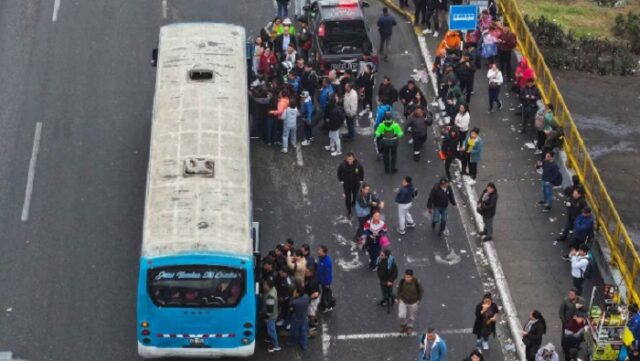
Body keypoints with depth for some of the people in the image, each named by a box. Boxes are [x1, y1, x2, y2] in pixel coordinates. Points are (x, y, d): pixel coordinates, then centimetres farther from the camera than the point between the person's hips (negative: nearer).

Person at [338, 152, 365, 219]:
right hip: (346, 184, -1)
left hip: (356, 183, 1)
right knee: (347, 197, 7)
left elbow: (362, 171, -5)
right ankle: (348, 212, 27)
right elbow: (339, 172, -6)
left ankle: (354, 204, 56)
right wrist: (341, 180, -3)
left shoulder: (358, 165, -27)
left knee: (355, 195, 22)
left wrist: (361, 180, 1)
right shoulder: (343, 165, -27)